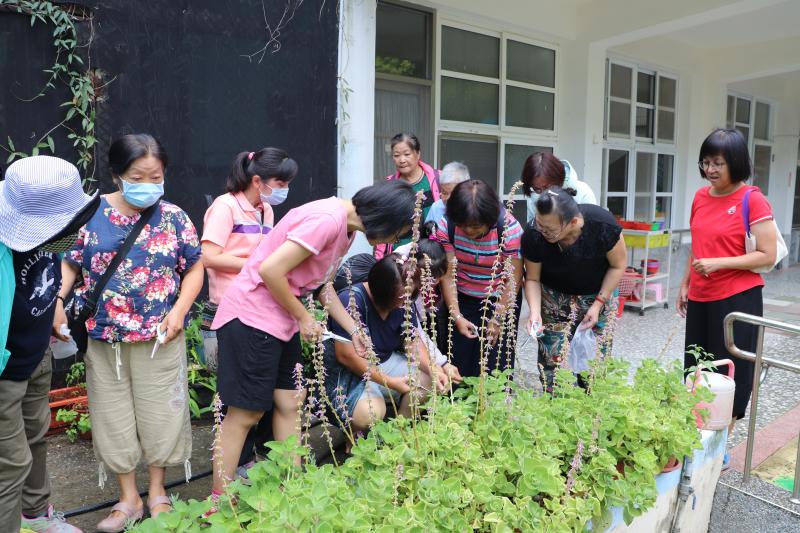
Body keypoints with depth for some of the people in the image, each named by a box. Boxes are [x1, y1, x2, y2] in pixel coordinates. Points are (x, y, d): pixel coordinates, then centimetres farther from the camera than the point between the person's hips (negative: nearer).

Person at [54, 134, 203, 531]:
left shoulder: (173, 217, -3)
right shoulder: (91, 214, -2)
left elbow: (194, 268, 1)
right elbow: (69, 263, 5)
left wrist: (179, 310, -11)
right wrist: (57, 301, -13)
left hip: (160, 338, -1)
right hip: (103, 337, 1)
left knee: (160, 412, 8)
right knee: (113, 415, 11)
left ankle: (157, 492, 29)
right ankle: (128, 498, 28)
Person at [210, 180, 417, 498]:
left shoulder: (346, 228, 7)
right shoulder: (327, 219, -24)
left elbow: (323, 284, 15)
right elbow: (270, 270, -26)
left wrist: (353, 330, 10)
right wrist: (304, 317, -14)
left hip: (282, 319, 9)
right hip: (252, 314, -9)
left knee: (290, 402, 12)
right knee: (246, 412, 0)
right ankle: (218, 503, 15)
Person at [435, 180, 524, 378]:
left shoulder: (508, 228, -23)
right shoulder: (446, 226, -16)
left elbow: (513, 280, -18)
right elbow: (447, 275, -14)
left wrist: (497, 320, -15)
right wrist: (457, 316, -17)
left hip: (501, 300, -2)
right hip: (462, 298, 2)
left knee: (493, 365, 0)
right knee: (457, 365, 5)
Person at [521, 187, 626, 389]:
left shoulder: (603, 225, -29)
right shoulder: (533, 235, -27)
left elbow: (618, 265, -11)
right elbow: (532, 279, -10)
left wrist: (598, 303, -14)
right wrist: (535, 311, -26)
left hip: (599, 293, 0)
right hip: (555, 296, 0)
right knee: (554, 359, -6)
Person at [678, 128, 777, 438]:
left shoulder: (753, 200, -10)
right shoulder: (701, 197, 8)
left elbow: (768, 256, -12)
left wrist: (719, 263, -20)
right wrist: (685, 284, 16)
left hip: (737, 299, -6)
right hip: (700, 299, 6)